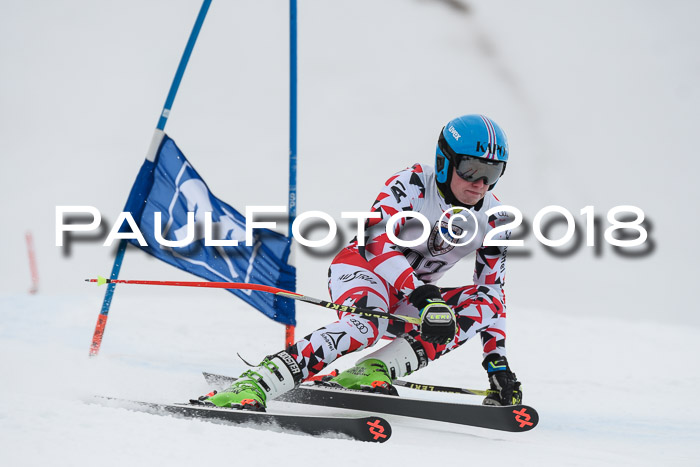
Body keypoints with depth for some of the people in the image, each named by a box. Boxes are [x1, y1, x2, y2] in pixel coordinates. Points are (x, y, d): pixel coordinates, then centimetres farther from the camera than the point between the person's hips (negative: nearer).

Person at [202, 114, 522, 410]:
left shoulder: (495, 221, -4)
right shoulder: (412, 185, -20)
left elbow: (493, 292, 3)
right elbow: (377, 240, -31)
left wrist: (498, 361, -5)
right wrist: (423, 297, -43)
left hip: (411, 297, 6)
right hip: (362, 267, -6)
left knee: (484, 306, -19)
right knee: (367, 324, -39)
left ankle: (371, 372, -29)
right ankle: (253, 385, -47)